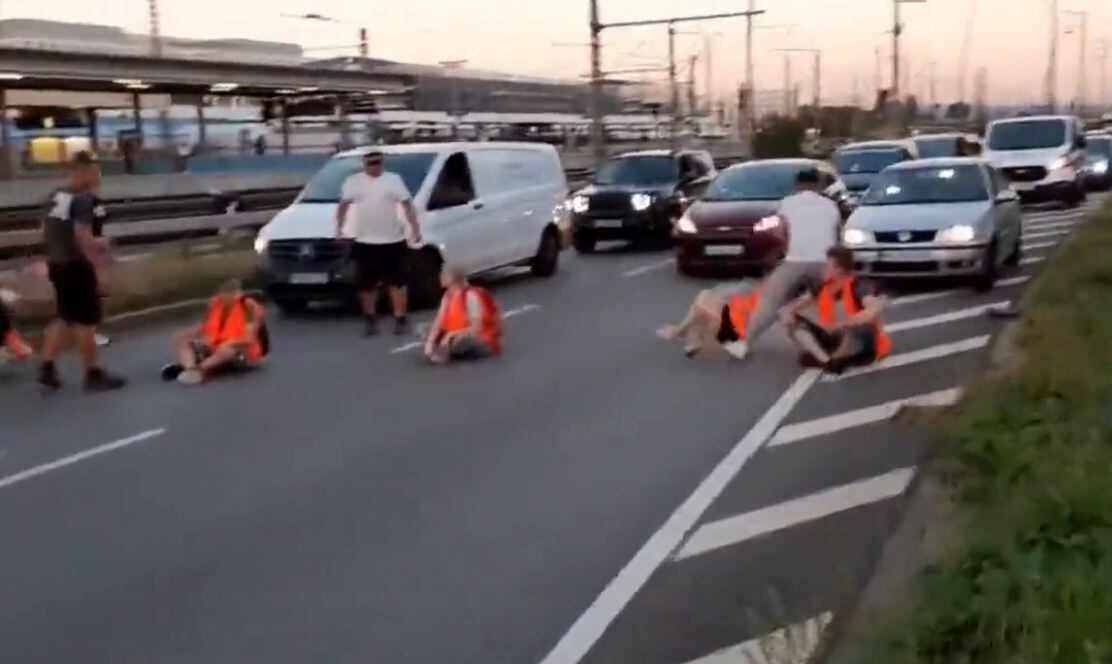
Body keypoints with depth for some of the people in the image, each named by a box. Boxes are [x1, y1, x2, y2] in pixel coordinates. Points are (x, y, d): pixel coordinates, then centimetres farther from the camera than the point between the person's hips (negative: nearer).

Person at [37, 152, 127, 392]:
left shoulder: (56, 196, 11)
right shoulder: (83, 199, -16)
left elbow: (46, 231, 18)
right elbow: (82, 235, -26)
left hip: (57, 265, 9)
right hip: (76, 266, -9)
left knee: (65, 318, 19)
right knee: (87, 321, 2)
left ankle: (46, 368, 17)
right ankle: (93, 374, 10)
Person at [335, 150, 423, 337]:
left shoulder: (393, 180, 2)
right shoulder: (354, 181, 6)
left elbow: (407, 204, -1)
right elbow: (344, 204, 12)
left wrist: (415, 228, -9)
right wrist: (339, 227, 2)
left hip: (393, 240, -1)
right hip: (365, 242, 1)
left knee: (397, 282, -1)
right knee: (367, 284, 6)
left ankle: (401, 319, 6)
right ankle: (370, 319, 20)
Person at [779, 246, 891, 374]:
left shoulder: (859, 286, -21)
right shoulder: (821, 286, -2)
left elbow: (874, 311, -38)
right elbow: (799, 304, 2)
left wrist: (841, 323, -45)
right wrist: (787, 312, -22)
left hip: (861, 349, -6)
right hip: (834, 339, 6)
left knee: (863, 329, -40)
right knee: (792, 321, -10)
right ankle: (826, 361, -30)